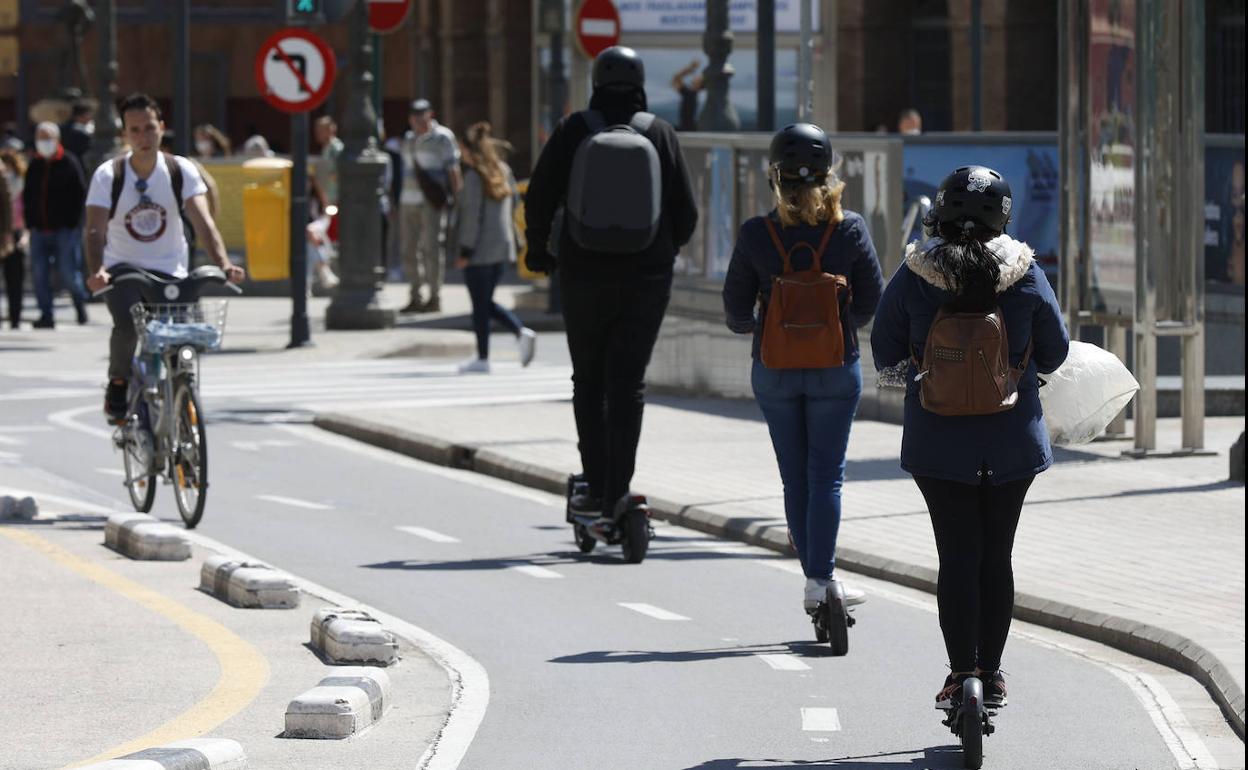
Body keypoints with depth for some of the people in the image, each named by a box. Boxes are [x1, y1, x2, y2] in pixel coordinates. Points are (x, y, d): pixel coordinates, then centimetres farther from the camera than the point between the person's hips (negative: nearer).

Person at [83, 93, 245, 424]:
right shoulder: (108, 175, -11)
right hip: (124, 269, -2)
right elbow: (96, 229, -21)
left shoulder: (181, 170, -7)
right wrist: (96, 271, -40)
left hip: (170, 272, 2)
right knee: (127, 324, -30)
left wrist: (223, 263, -34)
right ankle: (118, 385, -3)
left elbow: (203, 222, -17)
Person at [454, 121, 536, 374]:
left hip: (479, 250, -7)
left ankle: (482, 358, 5)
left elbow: (472, 214, -17)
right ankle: (522, 332, -2)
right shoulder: (504, 171, 8)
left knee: (480, 305, 1)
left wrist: (465, 250, -13)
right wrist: (512, 241, 18)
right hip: (502, 248, 7)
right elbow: (513, 204, 13)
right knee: (487, 302, 17)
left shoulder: (474, 176, -14)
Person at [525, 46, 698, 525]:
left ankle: (597, 486, 6)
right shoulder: (659, 133, 0)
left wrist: (538, 251, 14)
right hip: (648, 278, 0)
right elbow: (686, 211, 2)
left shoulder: (574, 130, -3)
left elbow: (539, 199, -3)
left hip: (584, 274, 0)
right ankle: (616, 492, -4)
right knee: (628, 383, 3)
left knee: (589, 380, 11)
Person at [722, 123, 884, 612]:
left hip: (774, 371, 1)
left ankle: (815, 577, 16)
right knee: (827, 474, 6)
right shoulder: (850, 229, -10)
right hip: (835, 369, -1)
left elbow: (736, 307, -3)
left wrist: (747, 325, 20)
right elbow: (871, 301, -1)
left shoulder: (756, 236, -11)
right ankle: (821, 578, -2)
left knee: (795, 477, 12)